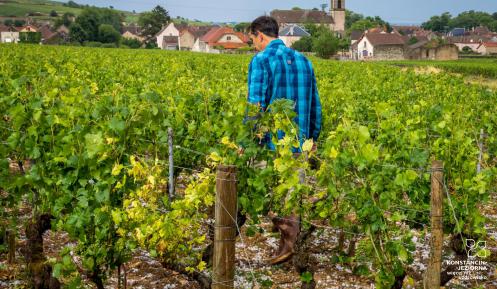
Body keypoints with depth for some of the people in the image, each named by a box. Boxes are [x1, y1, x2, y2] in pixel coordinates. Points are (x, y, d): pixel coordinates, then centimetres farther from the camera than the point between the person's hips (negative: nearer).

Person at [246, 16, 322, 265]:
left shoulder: (261, 60, -8)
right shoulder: (303, 60, 12)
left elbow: (255, 105, -16)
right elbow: (314, 105, 16)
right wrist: (313, 138, 25)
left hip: (271, 143, -6)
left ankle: (288, 226, -20)